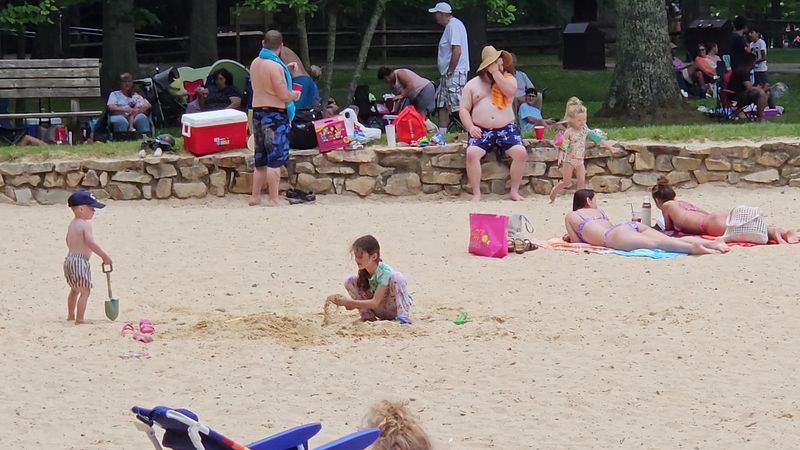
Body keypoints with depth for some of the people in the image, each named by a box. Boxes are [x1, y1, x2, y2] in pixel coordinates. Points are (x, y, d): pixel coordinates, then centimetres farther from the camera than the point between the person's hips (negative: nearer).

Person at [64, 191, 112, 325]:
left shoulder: (72, 224, 12)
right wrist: (104, 256, -19)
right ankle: (80, 319, -11)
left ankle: (71, 315, 35)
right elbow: (91, 243, -25)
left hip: (69, 259, 10)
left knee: (74, 290, 25)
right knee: (84, 291, -7)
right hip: (81, 262, -10)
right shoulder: (85, 224, -17)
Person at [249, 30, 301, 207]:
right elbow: (284, 95, -19)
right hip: (275, 115, -8)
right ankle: (274, 200, -5)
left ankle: (255, 196, 19)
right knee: (275, 160, -5)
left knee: (261, 159, 16)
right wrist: (296, 95, 0)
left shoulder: (255, 63, 8)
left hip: (258, 112, 8)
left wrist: (285, 69, 26)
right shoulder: (275, 66, -18)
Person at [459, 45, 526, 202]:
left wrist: (496, 73, -9)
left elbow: (510, 91, -11)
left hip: (506, 128, 0)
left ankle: (515, 191, -11)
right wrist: (470, 127, -9)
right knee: (471, 153, -30)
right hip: (481, 130, 0)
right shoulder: (472, 85, 13)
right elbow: (464, 110, 8)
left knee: (520, 152, -25)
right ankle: (476, 194, -22)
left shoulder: (508, 79, 13)